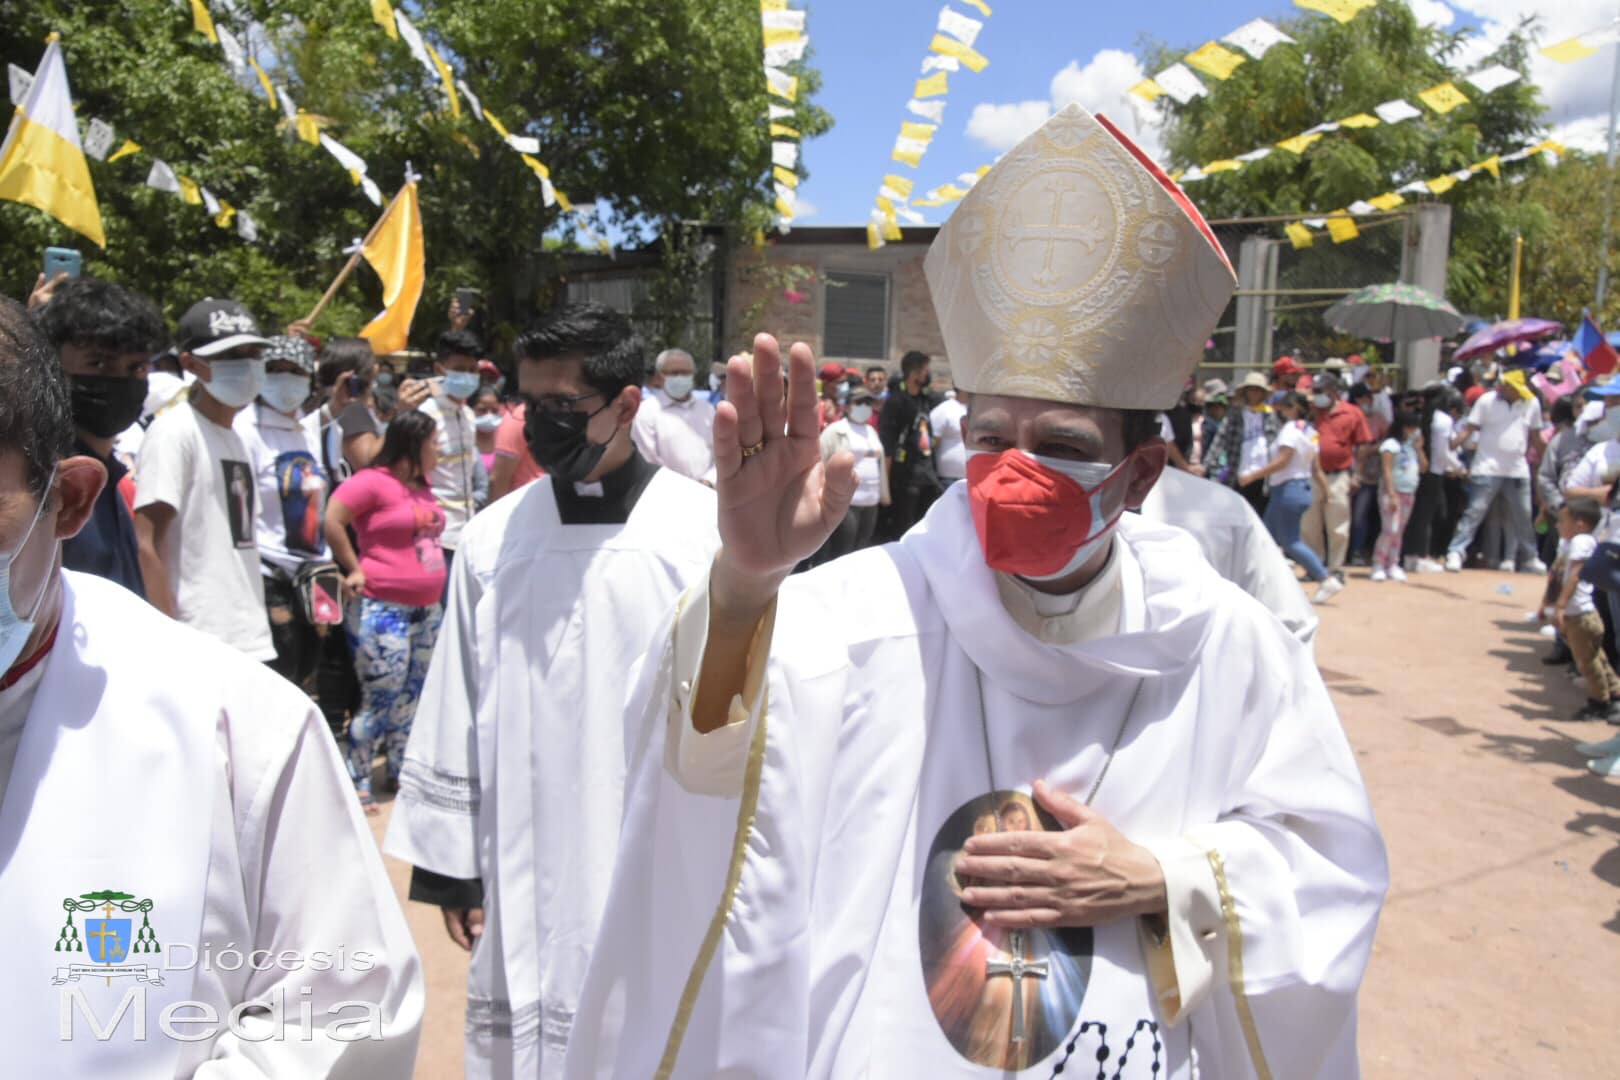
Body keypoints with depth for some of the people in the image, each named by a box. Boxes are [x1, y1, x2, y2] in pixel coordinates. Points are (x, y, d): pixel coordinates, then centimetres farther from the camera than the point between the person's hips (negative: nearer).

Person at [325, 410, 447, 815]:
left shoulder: (422, 486, 13)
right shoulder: (373, 481, -12)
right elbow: (332, 521, -19)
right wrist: (354, 570, -13)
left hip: (426, 608, 8)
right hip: (383, 609, -8)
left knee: (412, 698, 14)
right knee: (381, 701, -4)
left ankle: (400, 771, 27)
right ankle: (357, 781, 9)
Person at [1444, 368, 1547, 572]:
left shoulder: (1532, 404, 5)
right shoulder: (1487, 400, -5)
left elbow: (1535, 436, 14)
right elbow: (1469, 428, -7)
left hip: (1518, 470, 4)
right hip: (1487, 469, -4)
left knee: (1522, 516, 13)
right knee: (1475, 512, -9)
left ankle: (1529, 558, 26)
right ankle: (1456, 553, -9)